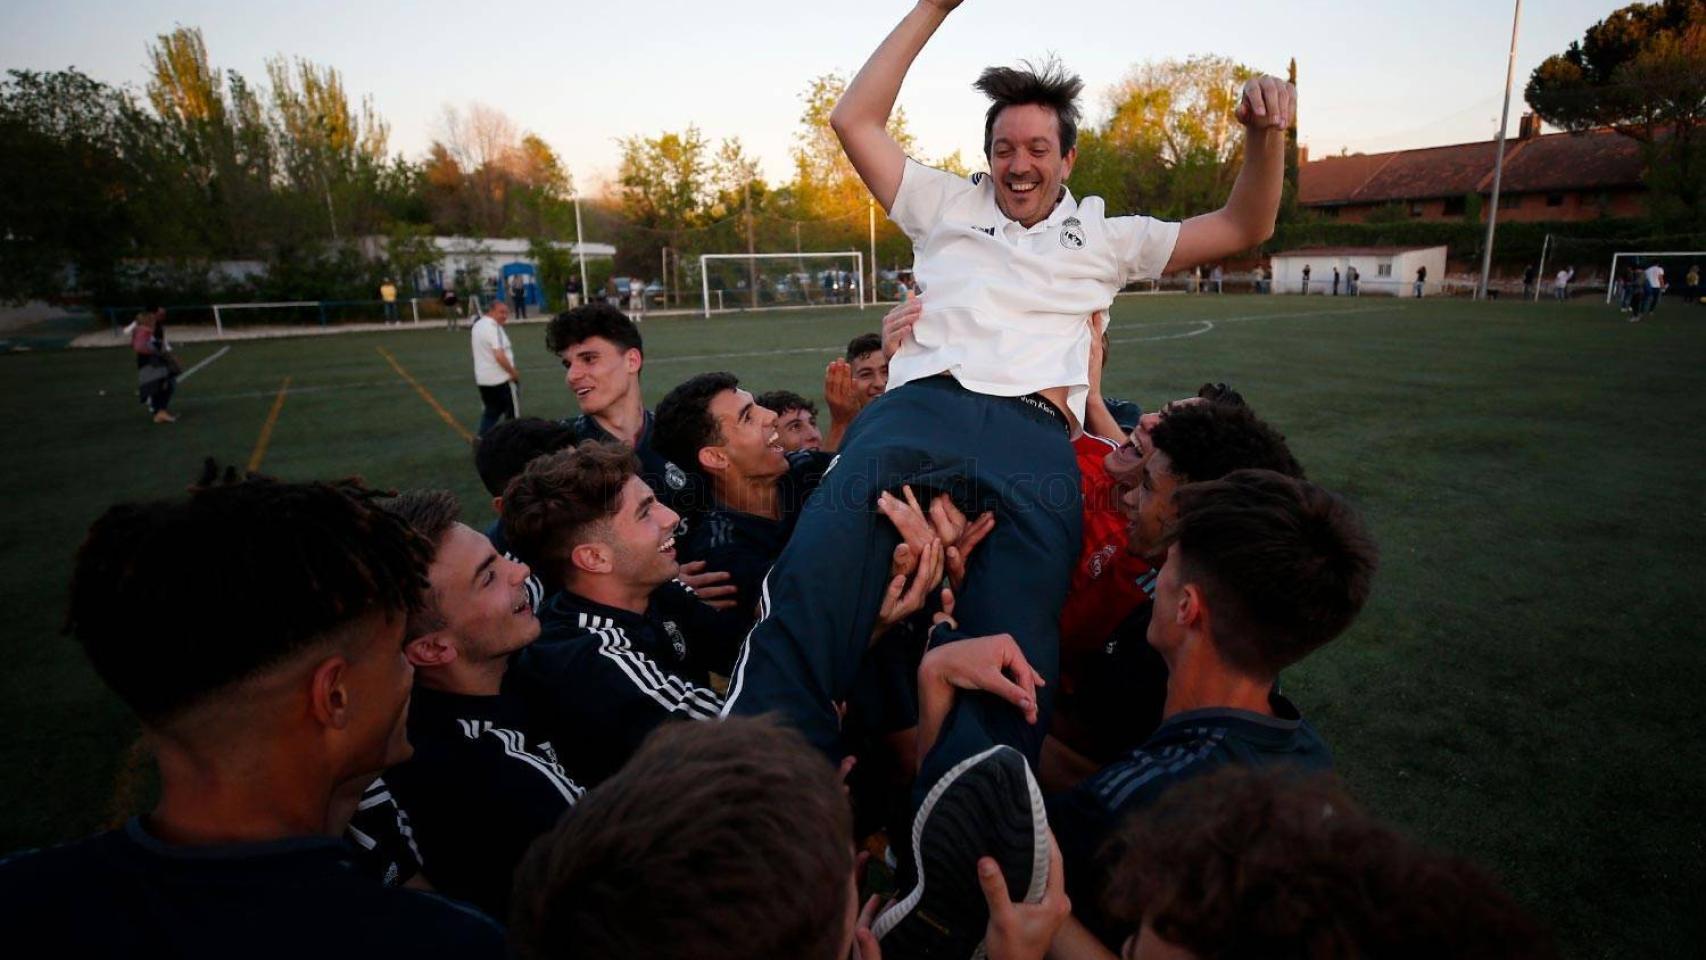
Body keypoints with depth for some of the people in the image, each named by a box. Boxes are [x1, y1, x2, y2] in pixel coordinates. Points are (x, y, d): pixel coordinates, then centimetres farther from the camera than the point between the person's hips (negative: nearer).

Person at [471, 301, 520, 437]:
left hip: (482, 378, 9)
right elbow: (499, 356, -28)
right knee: (513, 412, 6)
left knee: (490, 411, 18)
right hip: (500, 378, -9)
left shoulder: (478, 324, 10)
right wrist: (513, 372, -17)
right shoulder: (494, 328, -20)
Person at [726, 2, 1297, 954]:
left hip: (1035, 437, 1)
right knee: (809, 598, -33)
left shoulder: (1104, 236, 35)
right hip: (919, 409, 0)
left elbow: (1244, 230, 34)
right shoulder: (948, 206, 34)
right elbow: (855, 119, 31)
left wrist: (1266, 136, 15)